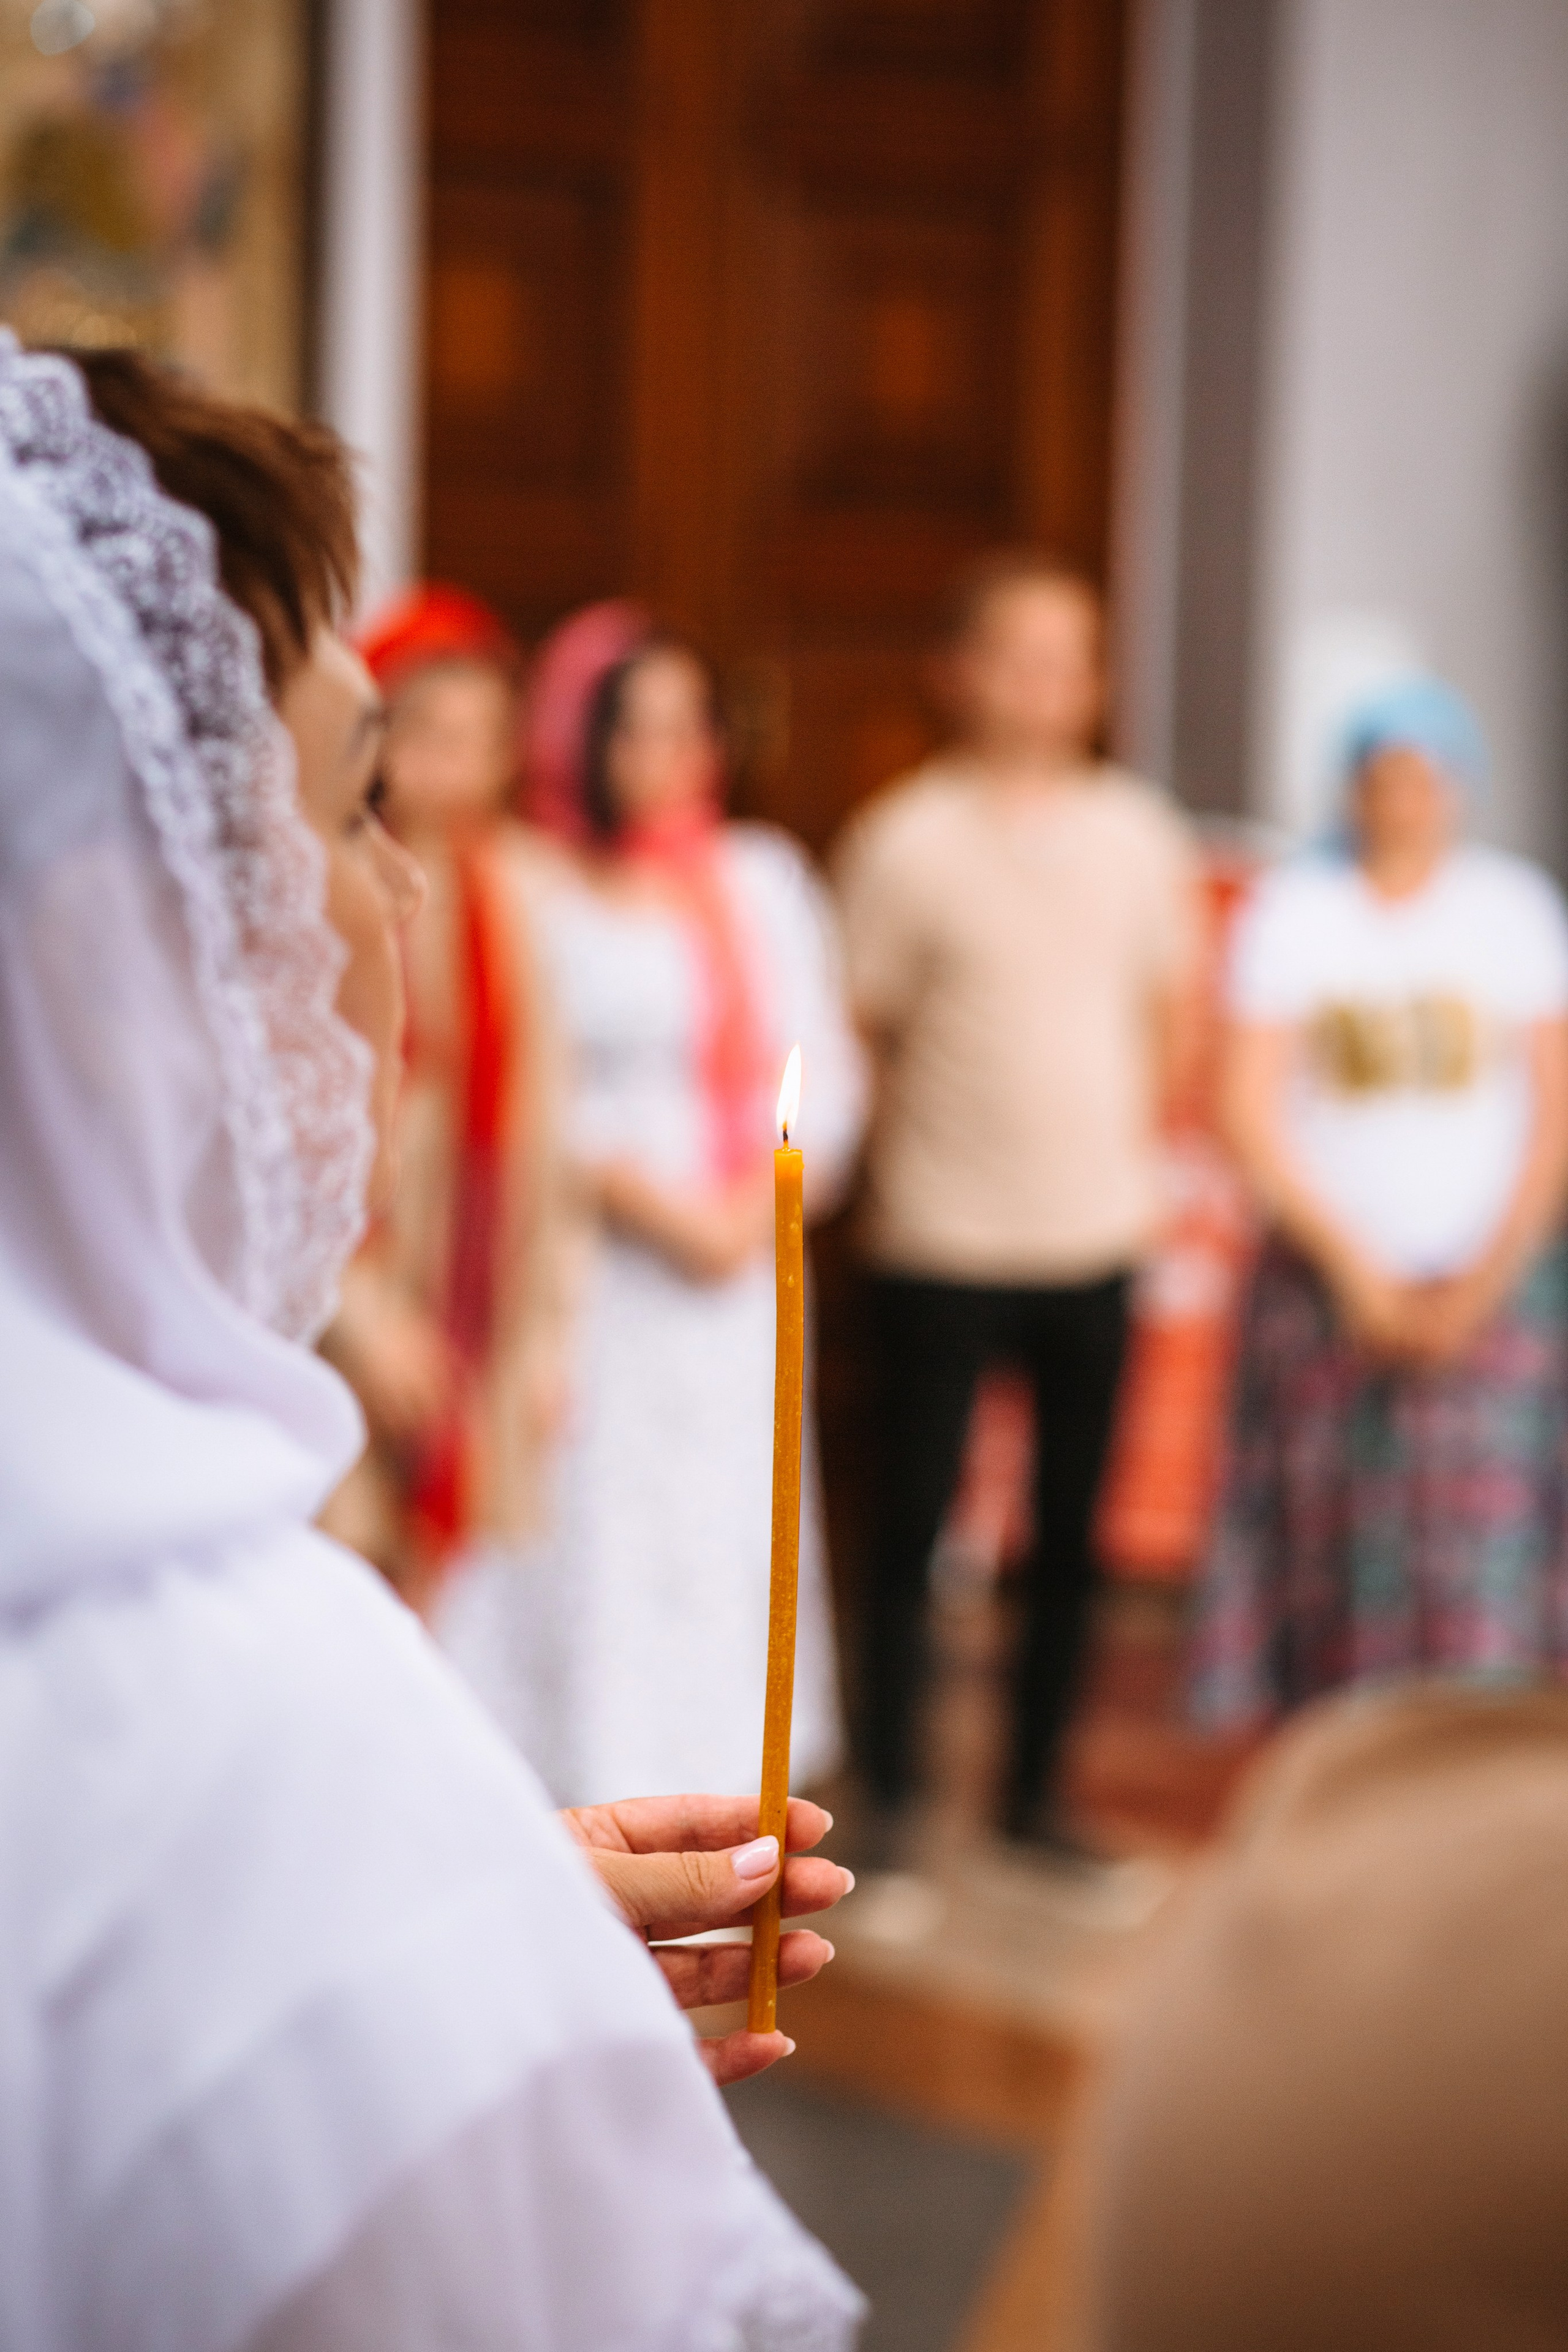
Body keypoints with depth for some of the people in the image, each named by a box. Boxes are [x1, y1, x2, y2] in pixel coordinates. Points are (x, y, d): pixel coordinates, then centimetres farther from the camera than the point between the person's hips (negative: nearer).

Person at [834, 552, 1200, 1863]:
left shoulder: (1139, 833, 7)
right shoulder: (905, 841, -4)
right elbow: (863, 1031, 2)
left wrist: (1136, 1153, 11)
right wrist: (903, 1172, 1)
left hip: (1095, 1239, 4)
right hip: (941, 1248, -4)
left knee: (1073, 1531, 8)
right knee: (915, 1522, -1)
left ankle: (1038, 1788, 20)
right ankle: (890, 1795, 10)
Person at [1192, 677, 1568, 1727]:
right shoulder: (1293, 912, 0)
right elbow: (1251, 1111, -2)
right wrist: (1353, 1266, -8)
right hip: (1327, 1275, 0)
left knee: (1480, 1553, -5)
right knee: (1327, 1550, -1)